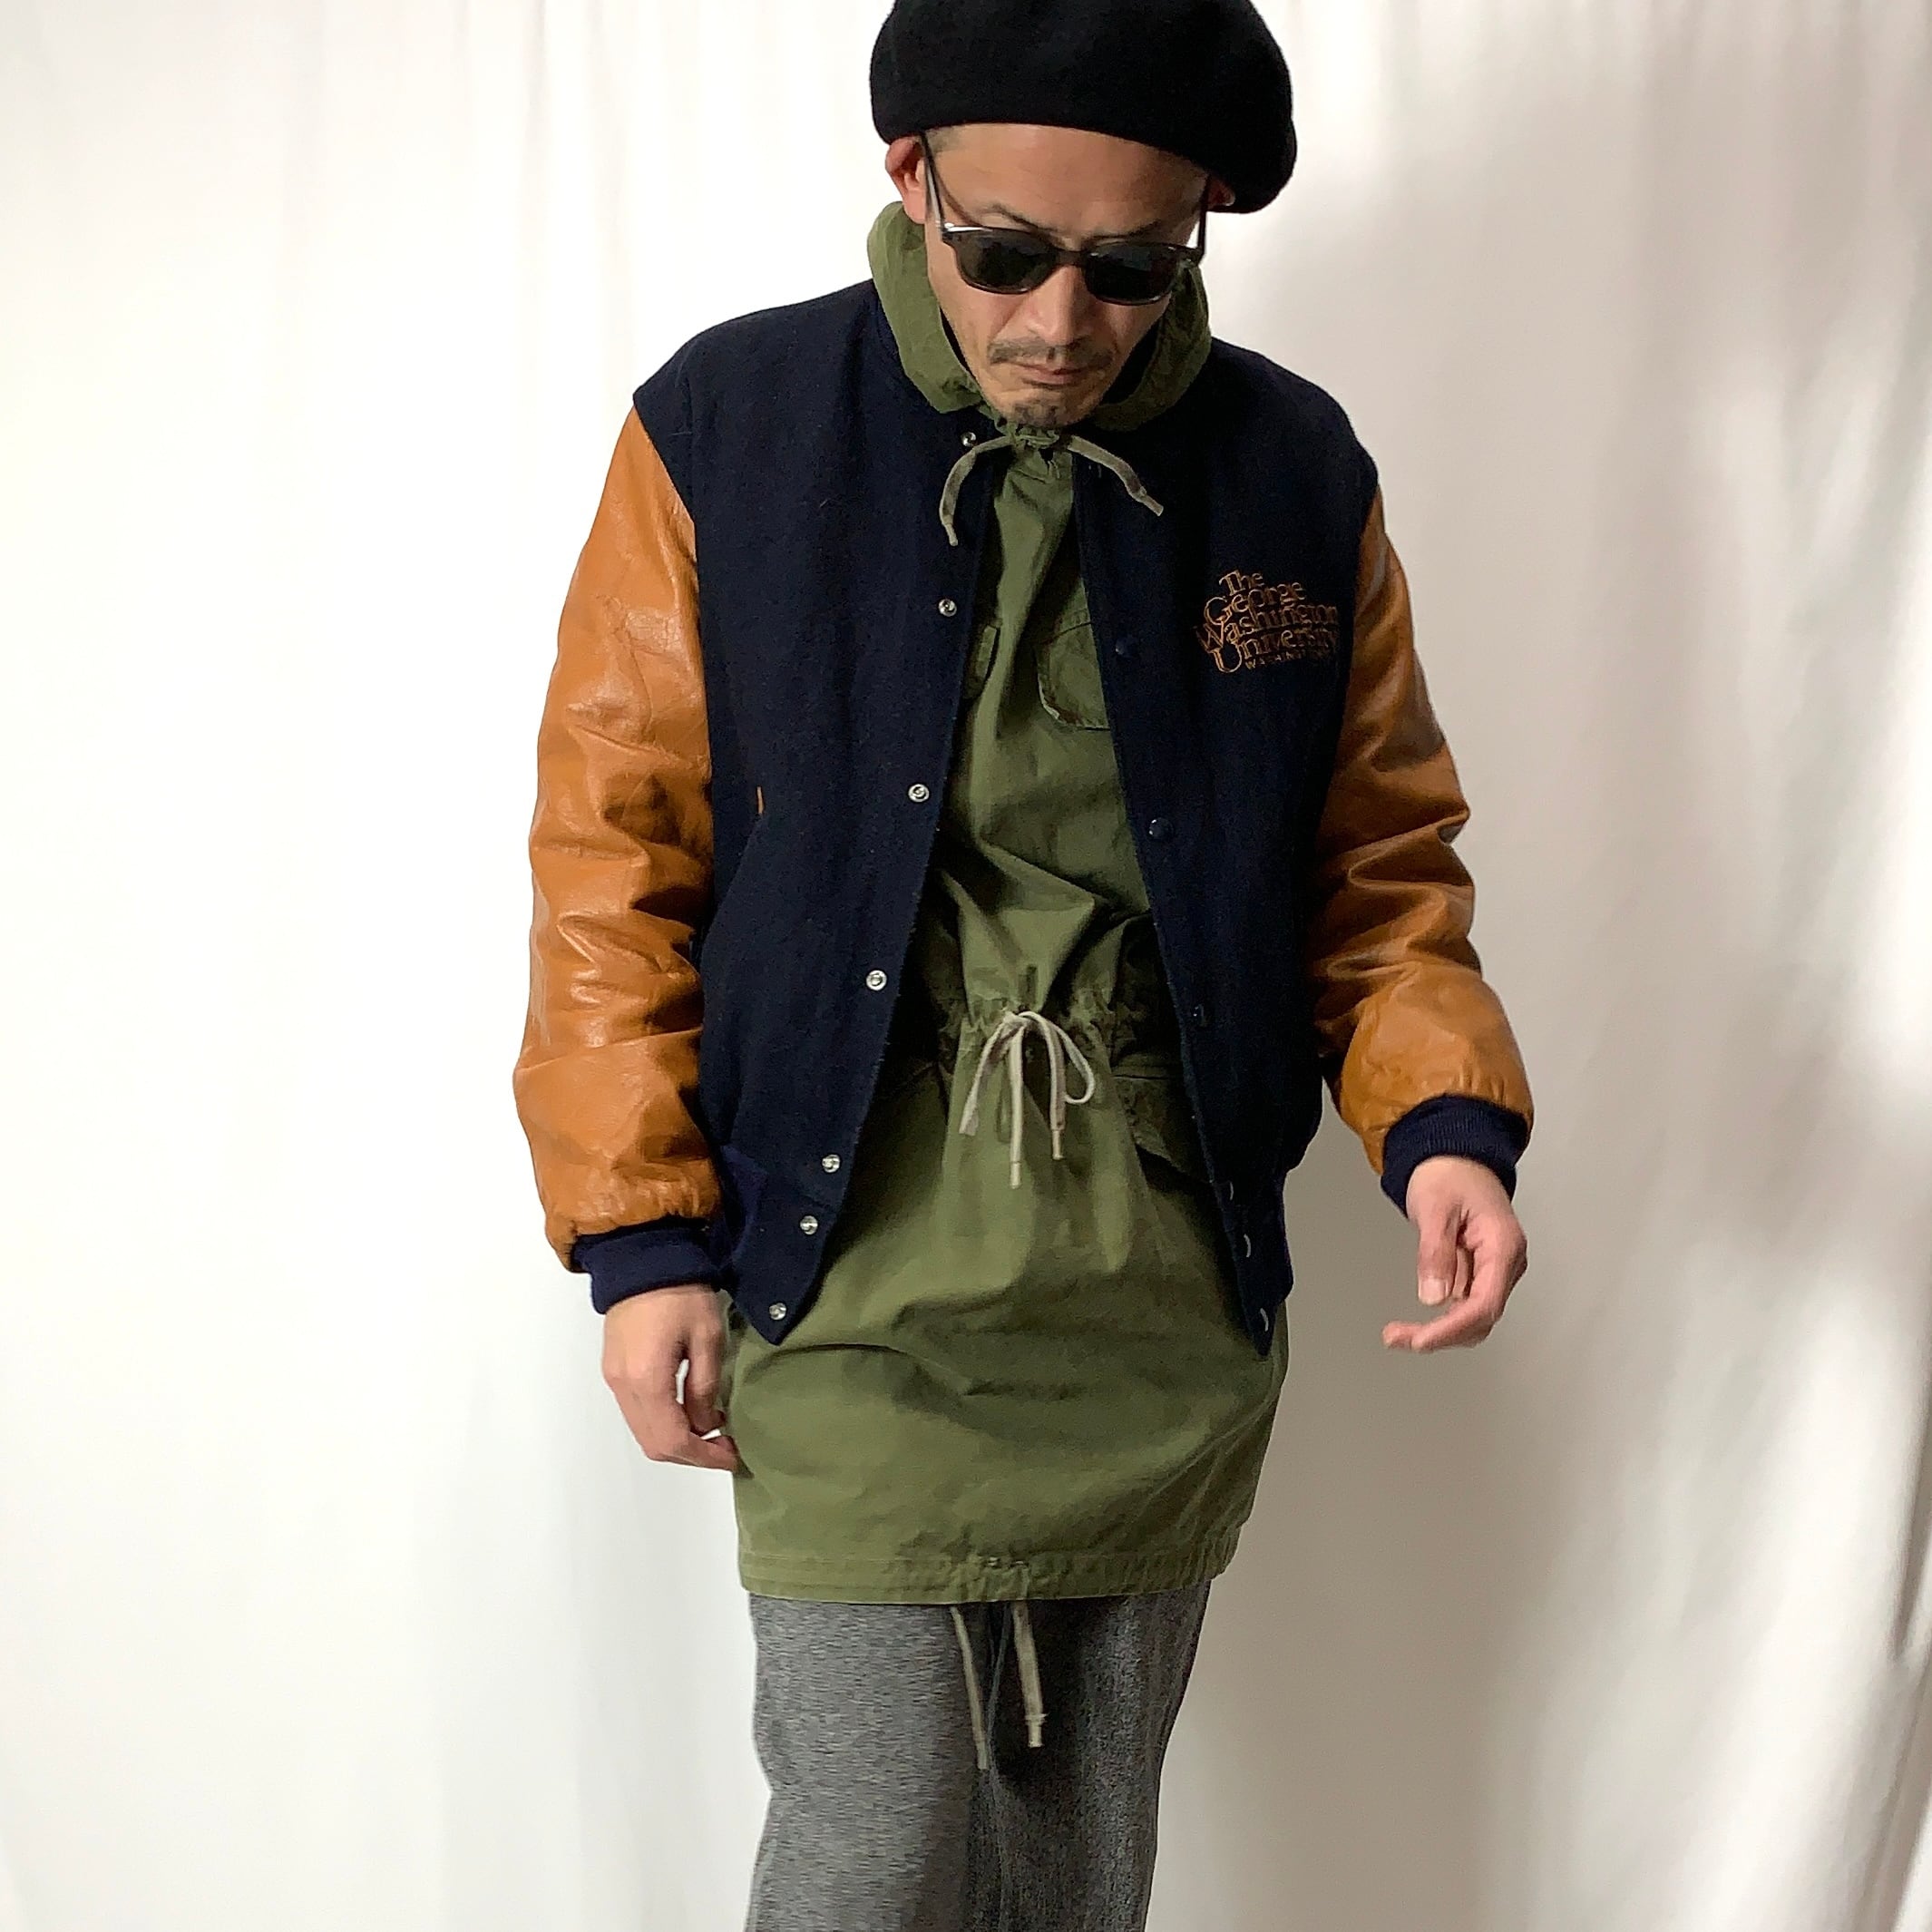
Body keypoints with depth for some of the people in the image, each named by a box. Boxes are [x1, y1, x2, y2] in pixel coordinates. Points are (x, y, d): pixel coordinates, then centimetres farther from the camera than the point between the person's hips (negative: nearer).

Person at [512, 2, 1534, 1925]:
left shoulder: (1297, 476, 2)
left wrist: (1445, 1118, -7)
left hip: (1167, 1317, 3)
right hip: (853, 1297, -2)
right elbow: (613, 857, -1)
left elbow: (1378, 857, 10)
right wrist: (638, 1232, -5)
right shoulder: (726, 432, -4)